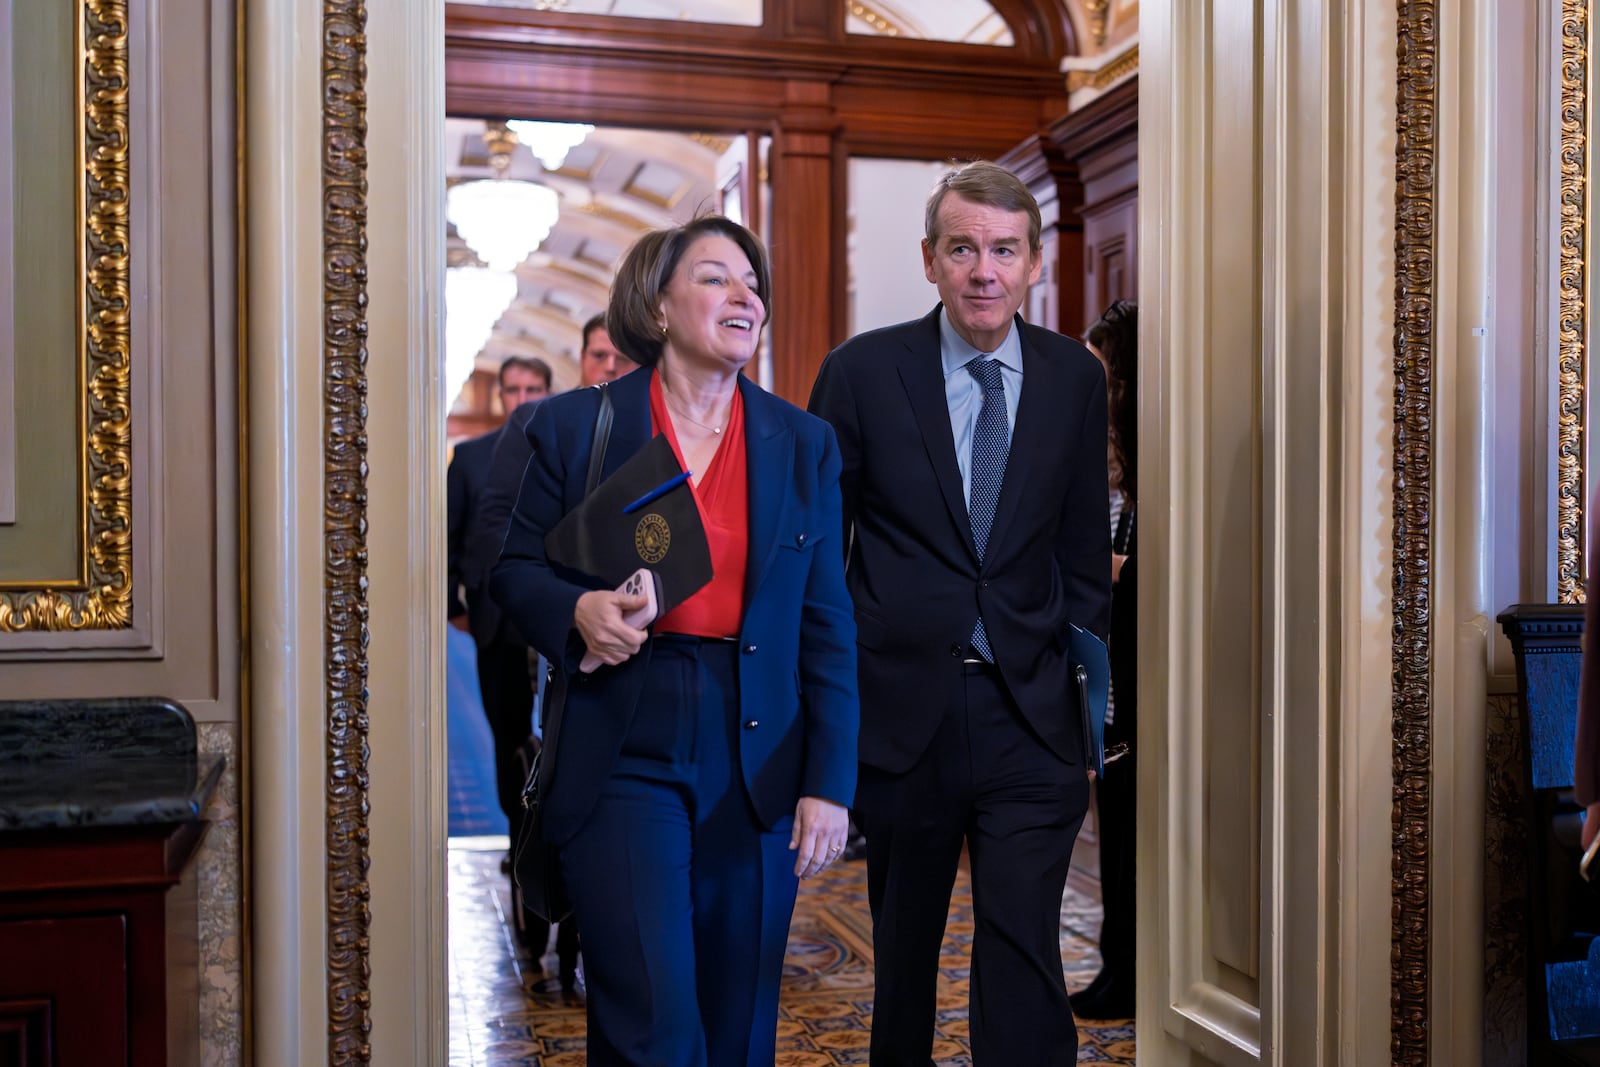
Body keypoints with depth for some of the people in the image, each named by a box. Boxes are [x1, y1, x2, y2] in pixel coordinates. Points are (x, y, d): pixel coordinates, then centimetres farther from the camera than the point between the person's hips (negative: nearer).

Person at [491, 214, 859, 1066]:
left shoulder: (805, 444, 6)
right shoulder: (574, 427, 1)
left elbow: (827, 628, 4)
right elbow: (514, 570, 8)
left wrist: (829, 783, -2)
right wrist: (577, 610, -15)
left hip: (757, 766, 2)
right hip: (622, 754, -2)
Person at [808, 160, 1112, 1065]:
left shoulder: (1075, 377, 3)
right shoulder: (863, 371, -3)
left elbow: (1084, 551, 9)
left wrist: (1088, 695, 6)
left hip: (1030, 714, 0)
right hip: (902, 709, 0)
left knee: (1024, 955, -4)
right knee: (903, 947, 18)